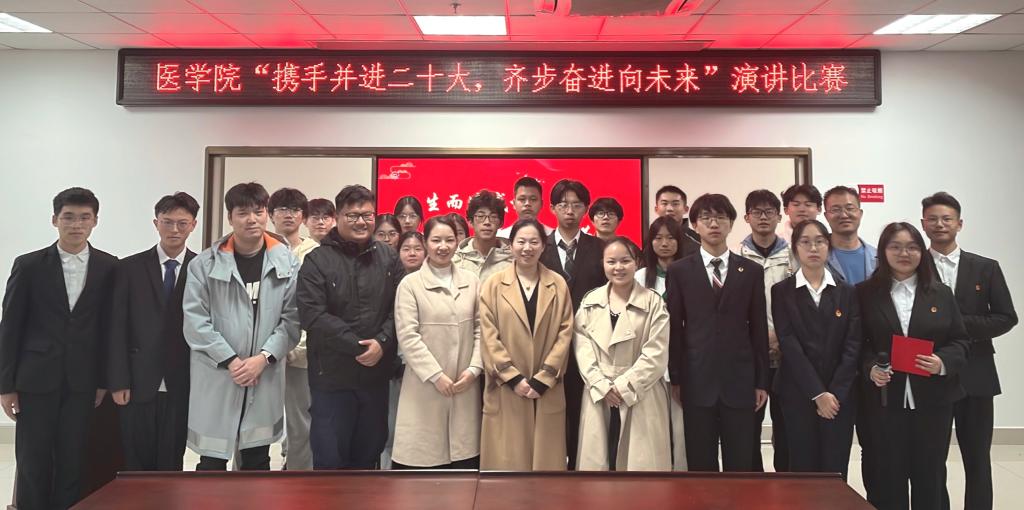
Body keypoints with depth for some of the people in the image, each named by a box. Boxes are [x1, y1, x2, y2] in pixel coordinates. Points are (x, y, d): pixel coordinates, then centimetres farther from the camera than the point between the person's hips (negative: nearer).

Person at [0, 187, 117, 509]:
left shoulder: (108, 267, 1)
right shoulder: (29, 265, -1)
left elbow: (109, 326, 3)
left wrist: (104, 379, 1)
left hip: (81, 382, 1)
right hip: (36, 378, -1)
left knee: (72, 464, 7)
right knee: (32, 463, 7)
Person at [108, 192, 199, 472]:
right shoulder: (130, 268, 3)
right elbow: (117, 328, 2)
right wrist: (118, 381, -3)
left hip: (182, 385, 0)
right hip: (138, 383, 1)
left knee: (172, 464, 7)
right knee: (136, 464, 8)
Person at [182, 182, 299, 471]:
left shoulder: (287, 262, 1)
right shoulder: (205, 263, -2)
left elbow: (292, 317, -2)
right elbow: (194, 319, -5)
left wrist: (264, 357, -13)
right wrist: (230, 360, -12)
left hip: (265, 377, 1)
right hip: (216, 377, -1)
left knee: (257, 462, 14)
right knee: (212, 462, 6)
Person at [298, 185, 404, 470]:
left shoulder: (389, 258, 6)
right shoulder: (317, 261, -5)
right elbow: (313, 315, -14)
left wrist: (382, 342, -15)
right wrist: (357, 346, -17)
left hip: (376, 374, 4)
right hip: (331, 376, -3)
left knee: (368, 453, 16)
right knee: (329, 457, 6)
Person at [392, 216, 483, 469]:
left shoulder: (471, 281, 9)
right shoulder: (410, 284, -2)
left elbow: (480, 328, 8)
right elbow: (407, 336, -9)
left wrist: (474, 368, -4)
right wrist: (436, 375, -12)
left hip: (465, 384, 4)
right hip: (425, 384, -3)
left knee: (464, 453, 8)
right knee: (420, 453, 0)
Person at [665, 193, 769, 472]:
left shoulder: (751, 271, 6)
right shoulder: (679, 271, 3)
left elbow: (759, 329, 6)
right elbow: (674, 328, 2)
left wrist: (761, 382, 4)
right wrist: (675, 379, -1)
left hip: (739, 381, 1)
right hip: (697, 381, -1)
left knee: (740, 463, 7)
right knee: (700, 463, 7)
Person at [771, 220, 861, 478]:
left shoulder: (847, 292, 7)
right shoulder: (782, 291, 1)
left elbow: (853, 346, 0)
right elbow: (789, 345, -7)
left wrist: (835, 393, -10)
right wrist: (818, 393, -13)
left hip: (840, 396, 2)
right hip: (798, 395, -1)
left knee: (835, 472, 3)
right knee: (802, 469, 3)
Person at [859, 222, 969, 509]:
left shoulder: (941, 294, 6)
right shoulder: (866, 293, 1)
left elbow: (959, 341, 6)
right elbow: (858, 342, 1)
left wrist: (943, 362, -14)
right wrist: (871, 367, -17)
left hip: (933, 397, 2)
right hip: (886, 397, -1)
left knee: (930, 473, 11)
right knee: (890, 474, 5)